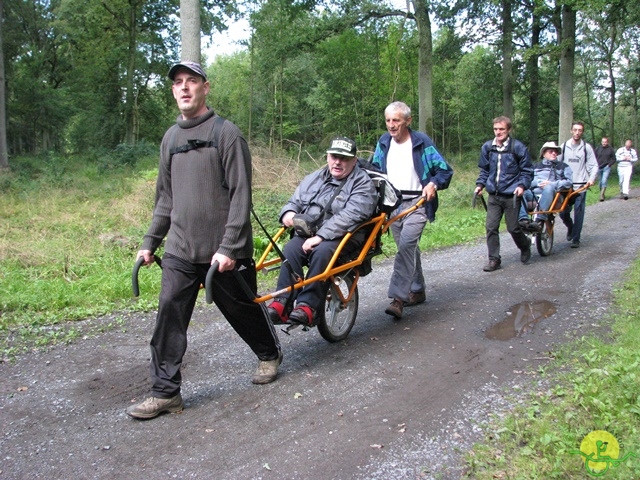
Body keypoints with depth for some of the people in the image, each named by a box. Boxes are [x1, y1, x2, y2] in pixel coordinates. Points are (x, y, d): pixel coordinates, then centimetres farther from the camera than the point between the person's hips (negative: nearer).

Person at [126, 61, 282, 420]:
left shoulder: (226, 133, -7)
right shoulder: (170, 138, 12)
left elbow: (241, 195, -13)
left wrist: (229, 247, -19)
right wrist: (150, 242, 15)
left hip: (222, 252, -5)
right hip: (179, 251, 5)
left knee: (242, 310, 12)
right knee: (169, 316, -2)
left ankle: (270, 354, 39)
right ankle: (165, 392, 9)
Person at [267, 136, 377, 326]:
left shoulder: (362, 183, 0)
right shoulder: (314, 178, 19)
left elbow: (351, 215, -16)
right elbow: (294, 202, 24)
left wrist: (321, 236, -25)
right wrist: (288, 213, -3)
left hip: (342, 238, -4)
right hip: (307, 233, 5)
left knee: (321, 252, -36)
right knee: (290, 249, -28)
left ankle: (307, 306, -33)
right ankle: (282, 303, -29)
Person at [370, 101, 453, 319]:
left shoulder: (421, 142, -4)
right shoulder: (383, 143, 8)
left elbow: (445, 170, -2)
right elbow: (374, 169, 21)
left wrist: (433, 184, -21)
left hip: (416, 203, -5)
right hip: (393, 204, 5)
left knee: (407, 244, -22)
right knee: (408, 249, 14)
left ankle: (398, 298, -25)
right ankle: (417, 290, 29)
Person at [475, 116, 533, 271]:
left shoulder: (518, 147, -6)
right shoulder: (487, 147, 3)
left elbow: (527, 170, 2)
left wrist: (522, 185, -12)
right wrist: (480, 184, 3)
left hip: (511, 196, -3)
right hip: (493, 196, 3)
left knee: (513, 228, 5)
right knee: (491, 227, -2)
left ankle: (525, 246, 36)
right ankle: (494, 259, 8)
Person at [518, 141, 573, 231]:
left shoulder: (563, 166, 26)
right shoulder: (536, 166, 30)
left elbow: (569, 182, 7)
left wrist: (552, 184, -8)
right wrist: (538, 183, -9)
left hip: (552, 194, -2)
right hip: (534, 194, 2)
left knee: (549, 188, -38)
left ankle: (539, 221, -49)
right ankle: (523, 219, -43)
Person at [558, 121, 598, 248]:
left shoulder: (587, 147, 4)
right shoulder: (563, 146, 7)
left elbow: (594, 166, 4)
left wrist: (591, 179, -12)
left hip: (581, 186, -1)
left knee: (579, 213, -5)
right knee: (563, 213, 2)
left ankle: (576, 239, 4)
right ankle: (571, 227, 33)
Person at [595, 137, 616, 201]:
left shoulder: (610, 149, 0)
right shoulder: (598, 148, 3)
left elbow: (614, 159, 7)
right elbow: (594, 158, 9)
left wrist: (609, 165, -7)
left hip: (606, 168, -2)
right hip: (599, 168, 2)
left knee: (604, 181, -14)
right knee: (601, 182, 11)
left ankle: (602, 195, -14)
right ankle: (602, 193, 25)